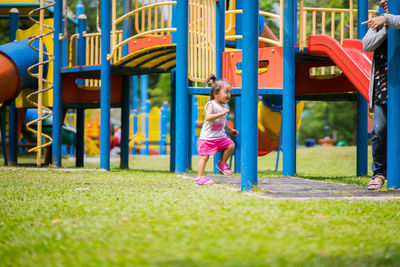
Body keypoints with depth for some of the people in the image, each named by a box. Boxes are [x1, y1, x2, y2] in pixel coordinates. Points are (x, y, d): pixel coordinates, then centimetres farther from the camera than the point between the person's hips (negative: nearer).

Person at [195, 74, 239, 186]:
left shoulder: (225, 106, 10)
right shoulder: (211, 105, -15)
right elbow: (208, 117, -31)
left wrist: (230, 130, 29)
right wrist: (222, 113, -32)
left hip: (220, 136, 7)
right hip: (208, 137, -7)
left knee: (231, 145, -8)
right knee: (205, 156, -6)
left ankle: (222, 163, 14)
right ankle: (200, 177, 0)